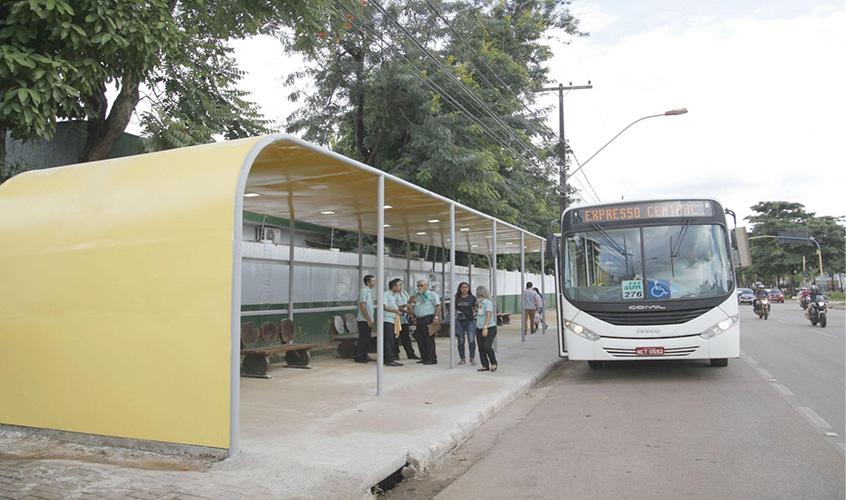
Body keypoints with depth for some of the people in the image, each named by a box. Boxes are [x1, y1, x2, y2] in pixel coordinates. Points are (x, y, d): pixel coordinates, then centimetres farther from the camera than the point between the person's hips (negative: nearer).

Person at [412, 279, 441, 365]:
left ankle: (432, 359, -3)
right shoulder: (417, 295, 21)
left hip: (429, 319, -7)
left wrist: (436, 317, -19)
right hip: (419, 319, 7)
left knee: (429, 339, -7)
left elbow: (438, 306, -8)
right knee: (420, 339, 7)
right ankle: (424, 358, 16)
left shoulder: (432, 294, 1)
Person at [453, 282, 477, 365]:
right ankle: (462, 359, 15)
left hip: (470, 321, -1)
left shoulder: (472, 298, 5)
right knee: (461, 341, 5)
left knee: (471, 340, -10)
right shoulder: (456, 298, 7)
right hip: (459, 321, 1)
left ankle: (472, 358, 2)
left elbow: (476, 308, 10)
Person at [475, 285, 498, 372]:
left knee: (487, 346, -15)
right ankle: (485, 365, 16)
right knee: (481, 348, 7)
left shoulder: (488, 302, -13)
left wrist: (485, 327, -26)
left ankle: (494, 363, 3)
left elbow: (489, 315, -21)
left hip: (490, 328, -8)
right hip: (479, 329, 8)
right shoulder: (479, 303, 10)